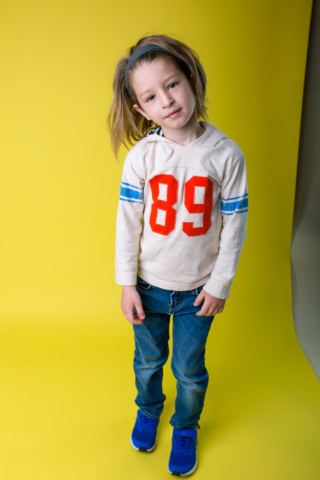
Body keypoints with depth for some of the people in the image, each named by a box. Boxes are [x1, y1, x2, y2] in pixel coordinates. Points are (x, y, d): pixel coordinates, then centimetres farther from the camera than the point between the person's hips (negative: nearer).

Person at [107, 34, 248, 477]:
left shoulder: (226, 153, -15)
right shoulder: (141, 154, -13)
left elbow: (235, 224, -8)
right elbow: (127, 221, -8)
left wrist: (220, 284, -5)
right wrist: (127, 283, -6)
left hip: (197, 289, -1)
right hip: (149, 285, 1)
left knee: (190, 370, 16)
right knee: (148, 361, 23)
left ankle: (186, 428, 46)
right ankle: (148, 410, 55)